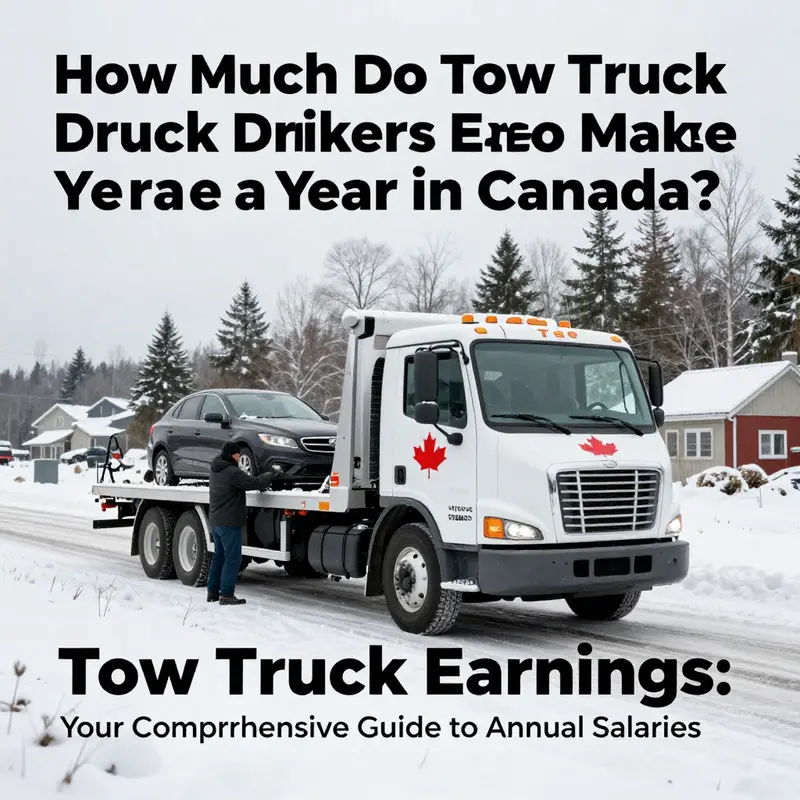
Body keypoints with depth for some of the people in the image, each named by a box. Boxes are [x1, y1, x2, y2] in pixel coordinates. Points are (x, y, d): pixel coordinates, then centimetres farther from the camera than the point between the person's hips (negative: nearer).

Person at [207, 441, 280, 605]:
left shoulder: (217, 470, 12)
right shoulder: (232, 472, -18)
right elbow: (255, 483, -18)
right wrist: (272, 474, -5)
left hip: (215, 522, 10)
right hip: (229, 523, -10)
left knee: (219, 557, 16)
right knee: (232, 559, -6)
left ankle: (212, 592, 19)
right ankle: (226, 595, -7)